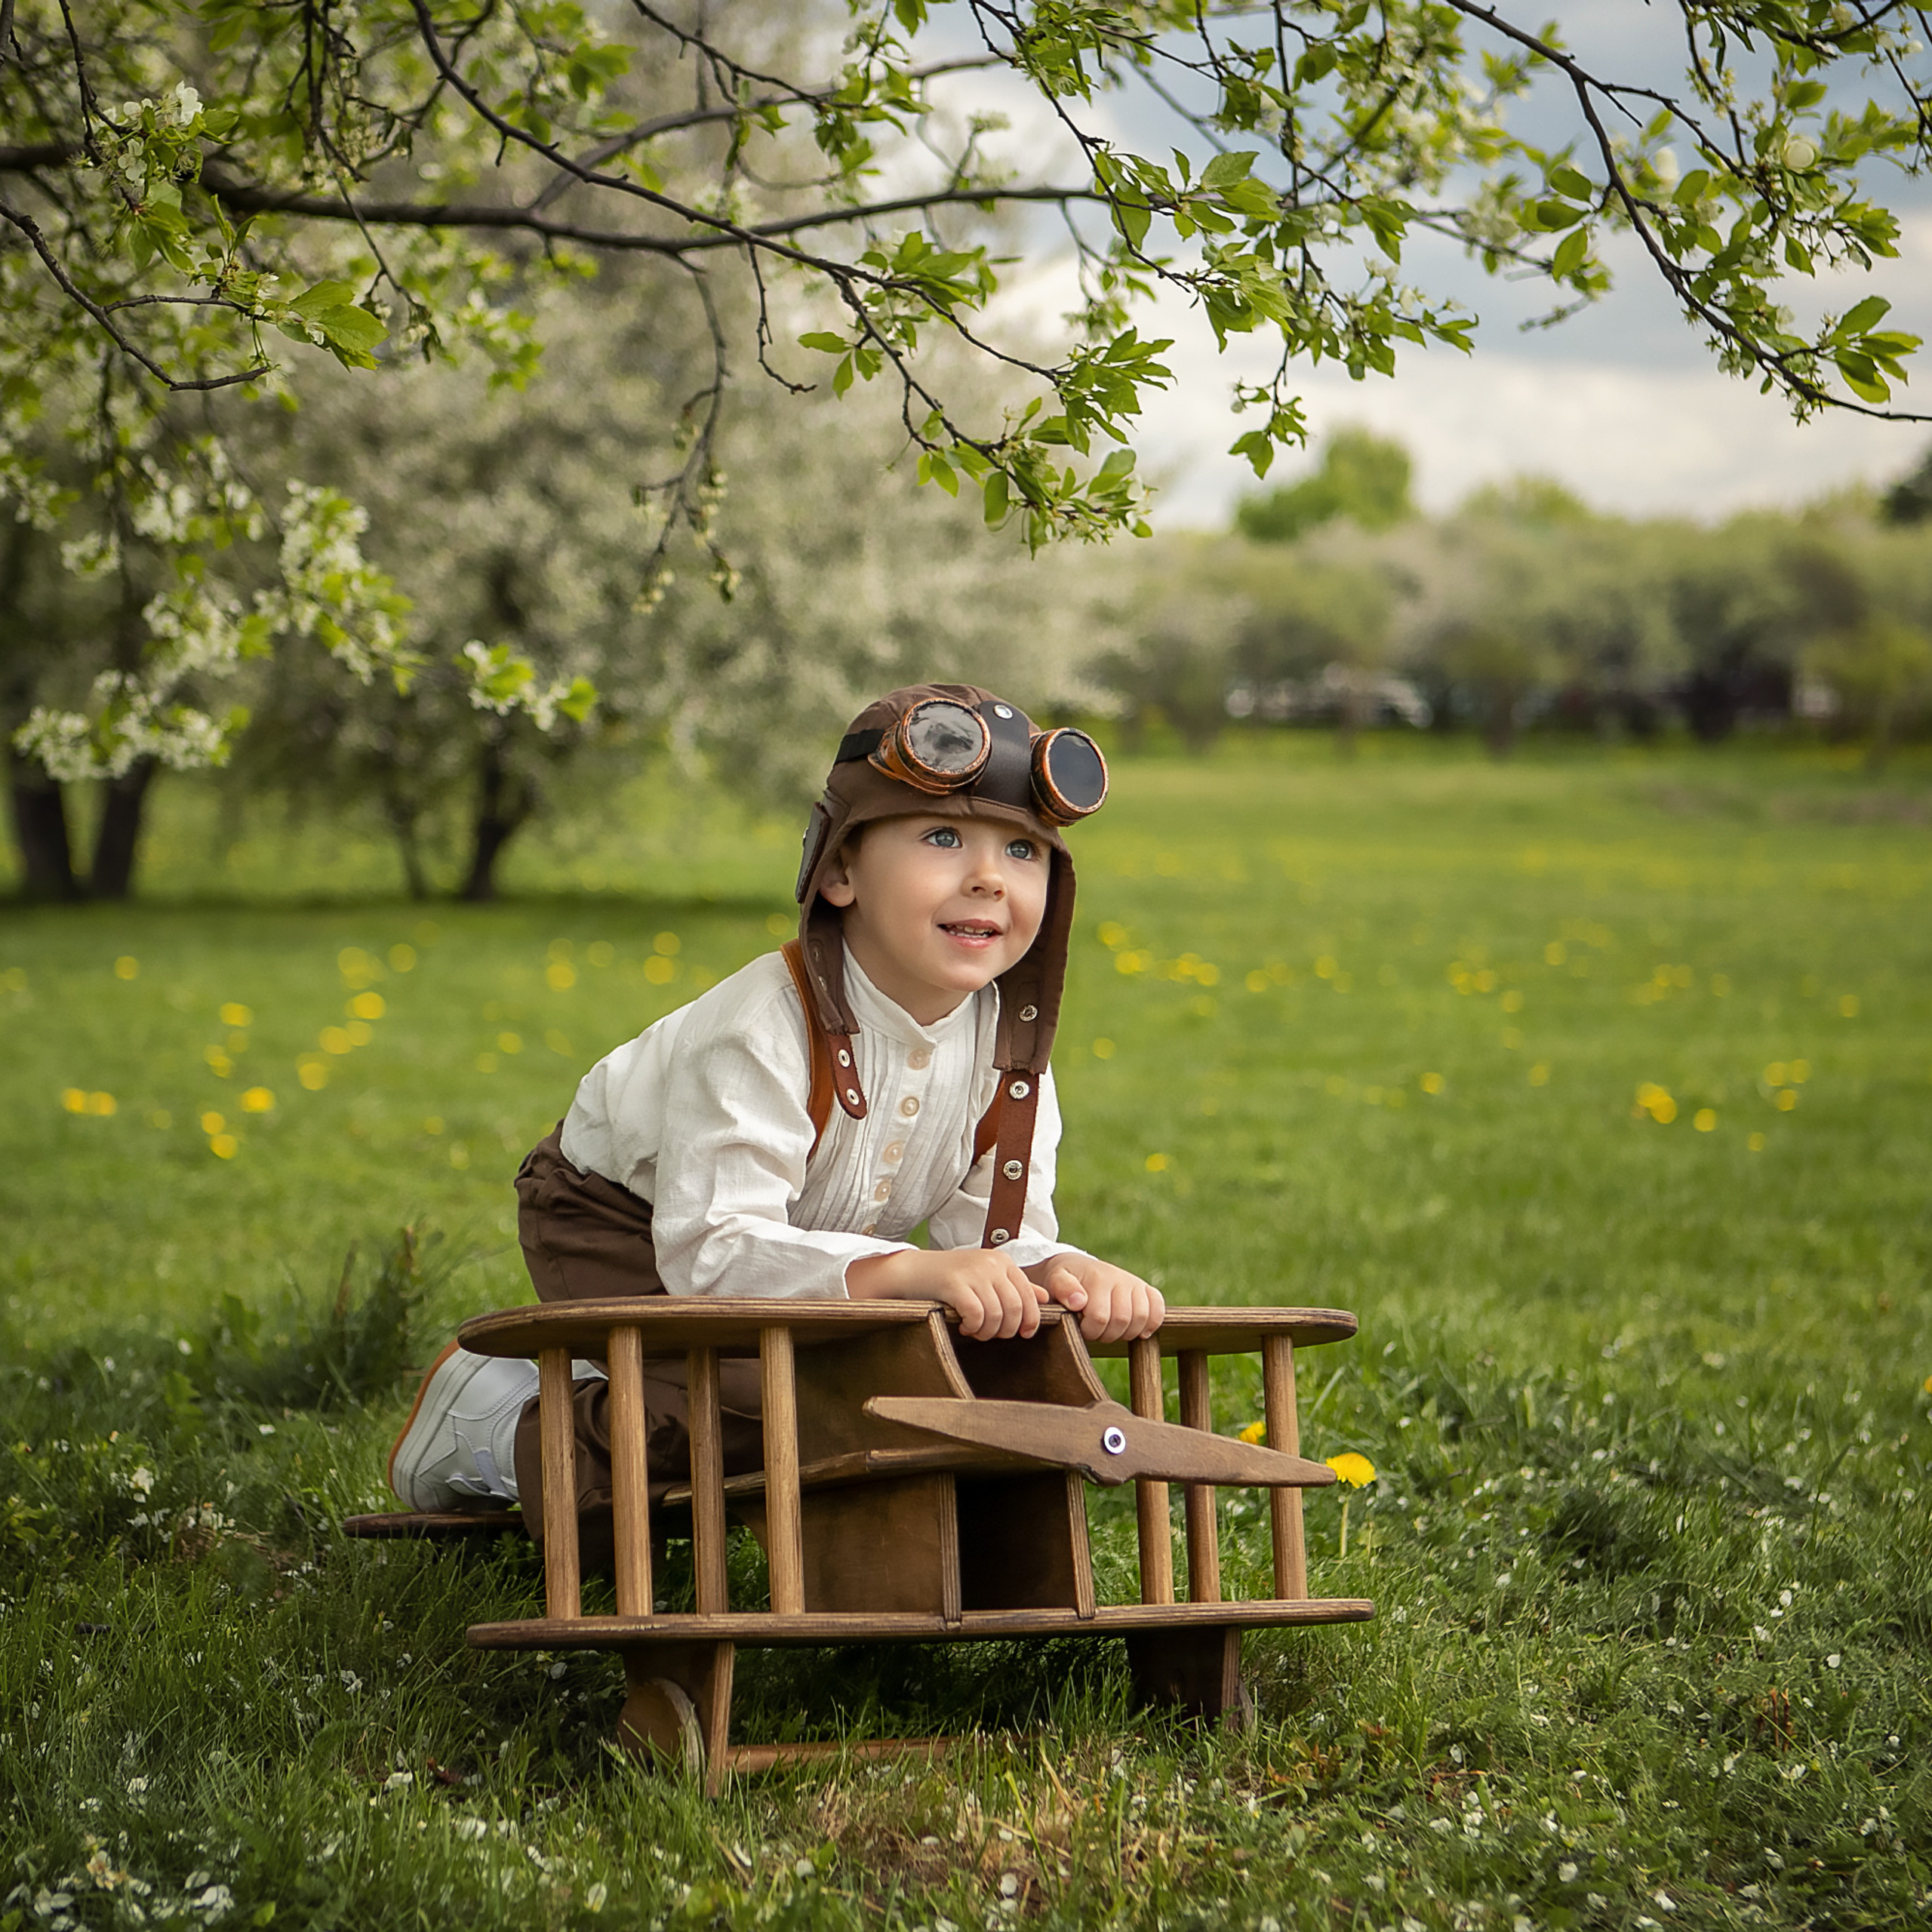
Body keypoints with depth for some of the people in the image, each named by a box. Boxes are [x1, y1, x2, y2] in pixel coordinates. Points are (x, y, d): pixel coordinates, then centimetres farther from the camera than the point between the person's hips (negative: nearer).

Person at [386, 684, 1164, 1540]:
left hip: (792, 1247, 7)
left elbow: (997, 1238, -16)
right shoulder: (766, 1028, -38)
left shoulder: (1011, 1047, -17)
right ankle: (497, 1420, 1)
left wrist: (1063, 1271, -42)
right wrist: (907, 1271, -59)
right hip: (622, 1226, -7)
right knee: (727, 1417, -28)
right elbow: (714, 1244, -45)